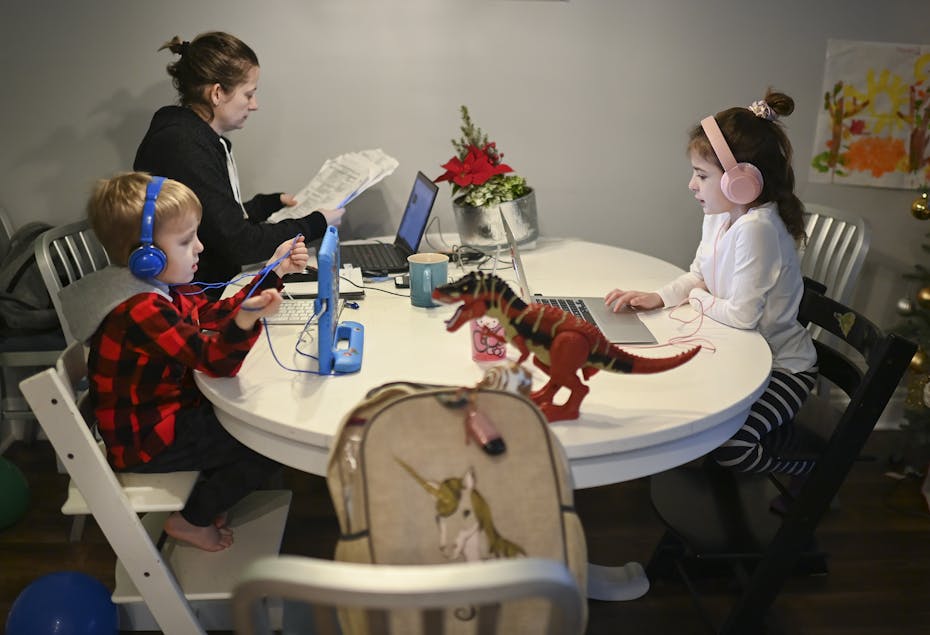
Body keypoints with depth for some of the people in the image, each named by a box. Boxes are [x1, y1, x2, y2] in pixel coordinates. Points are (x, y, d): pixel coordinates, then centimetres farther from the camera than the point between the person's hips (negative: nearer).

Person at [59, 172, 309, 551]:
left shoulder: (164, 287, 1)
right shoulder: (141, 310, -31)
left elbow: (217, 314, 8)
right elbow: (214, 360, -34)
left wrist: (274, 271, 4)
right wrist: (246, 319, -54)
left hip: (171, 411, 10)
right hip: (145, 440, -10)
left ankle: (211, 490, 27)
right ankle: (192, 519, 10)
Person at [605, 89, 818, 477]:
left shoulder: (756, 228, -31)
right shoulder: (719, 216, -3)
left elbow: (741, 315, -30)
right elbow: (697, 275, 9)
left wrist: (697, 299, -10)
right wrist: (658, 298, -10)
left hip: (783, 367, -9)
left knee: (725, 445, -24)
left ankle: (804, 469, 9)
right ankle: (774, 430, 22)